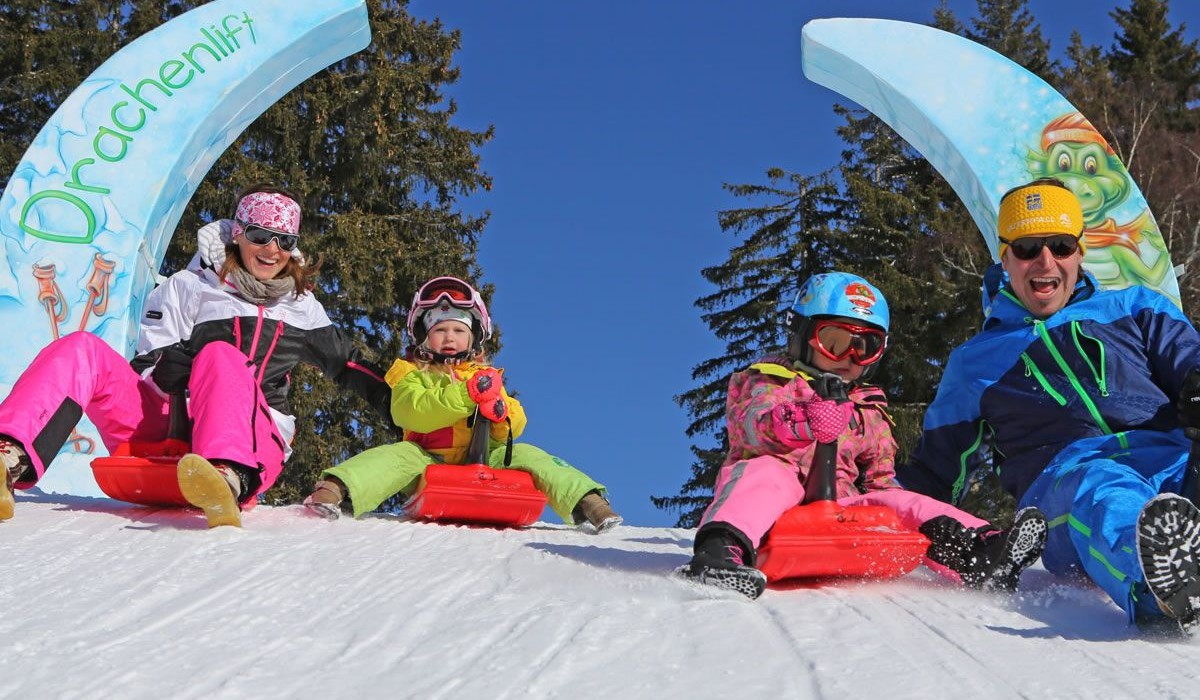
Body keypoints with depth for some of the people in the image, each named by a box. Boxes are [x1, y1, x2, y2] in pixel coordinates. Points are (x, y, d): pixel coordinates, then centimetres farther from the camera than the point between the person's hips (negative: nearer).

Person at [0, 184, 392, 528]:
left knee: (220, 355, -34)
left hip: (252, 446, -1)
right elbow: (146, 367, 9)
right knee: (82, 351, -20)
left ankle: (226, 480, -65)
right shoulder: (188, 288, 16)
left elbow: (346, 363, 27)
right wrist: (167, 368, -15)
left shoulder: (302, 308, 21)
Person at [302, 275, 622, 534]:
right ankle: (335, 489, -48)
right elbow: (412, 413, -10)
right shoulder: (412, 374, 13)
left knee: (526, 455, -21)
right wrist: (465, 395, -24)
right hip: (427, 462, -2)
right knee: (397, 456, -30)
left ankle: (586, 502, -32)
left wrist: (500, 413, -17)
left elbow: (516, 422, 10)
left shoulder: (486, 376, 22)